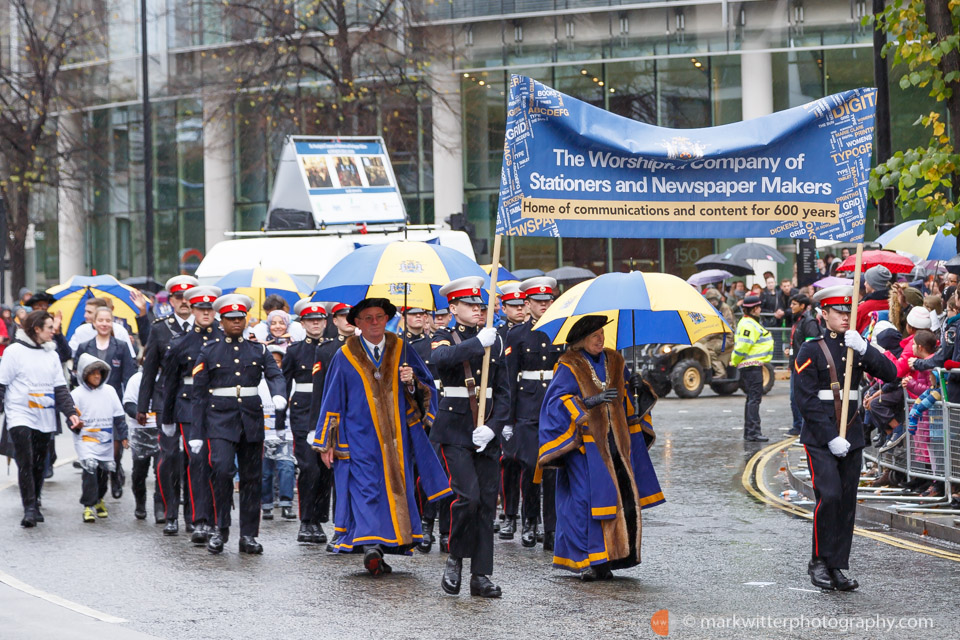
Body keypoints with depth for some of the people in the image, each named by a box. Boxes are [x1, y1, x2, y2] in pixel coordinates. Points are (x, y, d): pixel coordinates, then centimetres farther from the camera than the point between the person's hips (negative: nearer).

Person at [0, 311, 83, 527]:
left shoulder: (51, 354, 12)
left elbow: (60, 388, 10)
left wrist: (71, 412, -2)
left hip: (45, 418, 5)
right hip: (20, 416, -5)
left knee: (39, 464, 8)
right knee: (25, 462, -13)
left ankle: (35, 505, 20)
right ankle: (29, 509, -15)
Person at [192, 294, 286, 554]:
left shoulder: (258, 349, 10)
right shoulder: (209, 351, 5)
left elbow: (274, 374, -2)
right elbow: (199, 393, 4)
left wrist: (278, 395, -27)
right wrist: (196, 432, 0)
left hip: (252, 419, 2)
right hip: (221, 418, -2)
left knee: (252, 478, 4)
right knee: (222, 469, -19)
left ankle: (248, 535, 11)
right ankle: (221, 528, -5)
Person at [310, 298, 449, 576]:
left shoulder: (402, 350, 7)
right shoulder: (345, 357, 2)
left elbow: (428, 388, 9)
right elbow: (332, 402, 6)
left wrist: (413, 382, -14)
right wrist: (326, 443, 4)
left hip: (396, 438, 3)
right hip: (360, 436, -3)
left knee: (395, 487, 3)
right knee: (366, 489, -14)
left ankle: (391, 543, 9)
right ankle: (370, 546, -24)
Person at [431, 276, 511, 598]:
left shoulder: (494, 341, 11)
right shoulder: (444, 338, 1)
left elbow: (503, 393, 8)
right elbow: (442, 358, -25)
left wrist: (492, 427, -6)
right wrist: (478, 343, -27)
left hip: (486, 435, 4)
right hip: (454, 432, -4)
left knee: (487, 503, 2)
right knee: (468, 495, -18)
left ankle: (481, 576, 8)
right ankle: (455, 559, 3)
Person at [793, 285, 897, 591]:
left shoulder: (857, 347, 11)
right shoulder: (811, 350, -4)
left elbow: (890, 373, -3)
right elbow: (806, 400, -9)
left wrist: (863, 348, -17)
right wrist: (831, 438, -15)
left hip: (851, 437, 5)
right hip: (820, 437, -5)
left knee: (847, 503, 5)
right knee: (829, 495, -16)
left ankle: (837, 568, 11)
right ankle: (819, 562, -3)